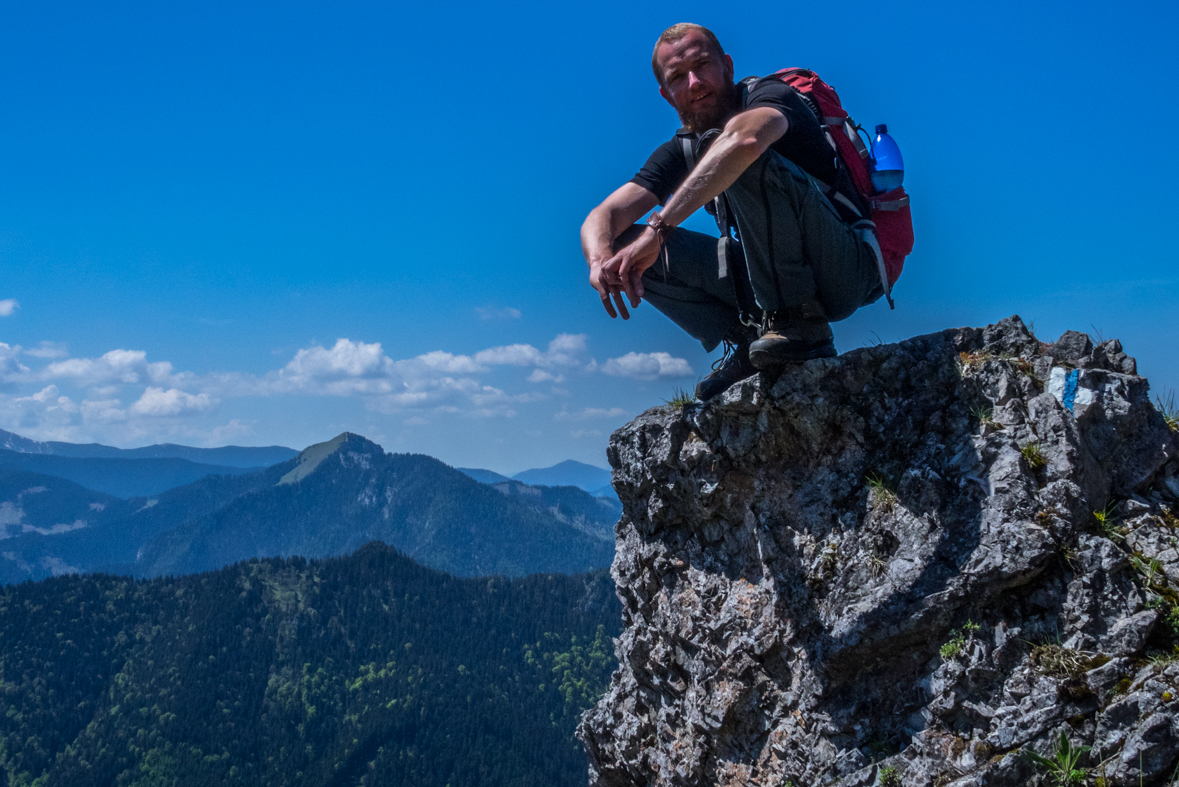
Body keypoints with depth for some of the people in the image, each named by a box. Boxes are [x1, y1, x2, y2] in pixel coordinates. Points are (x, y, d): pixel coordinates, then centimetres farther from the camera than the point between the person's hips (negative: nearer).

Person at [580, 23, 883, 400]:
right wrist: (603, 261, -24)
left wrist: (658, 228, -39)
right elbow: (602, 217, 1)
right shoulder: (684, 149, 9)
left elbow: (743, 139, -37)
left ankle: (799, 323, -22)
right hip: (775, 278, 7)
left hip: (848, 269, -7)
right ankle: (750, 345, -7)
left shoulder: (772, 96, -10)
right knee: (626, 243, -1)